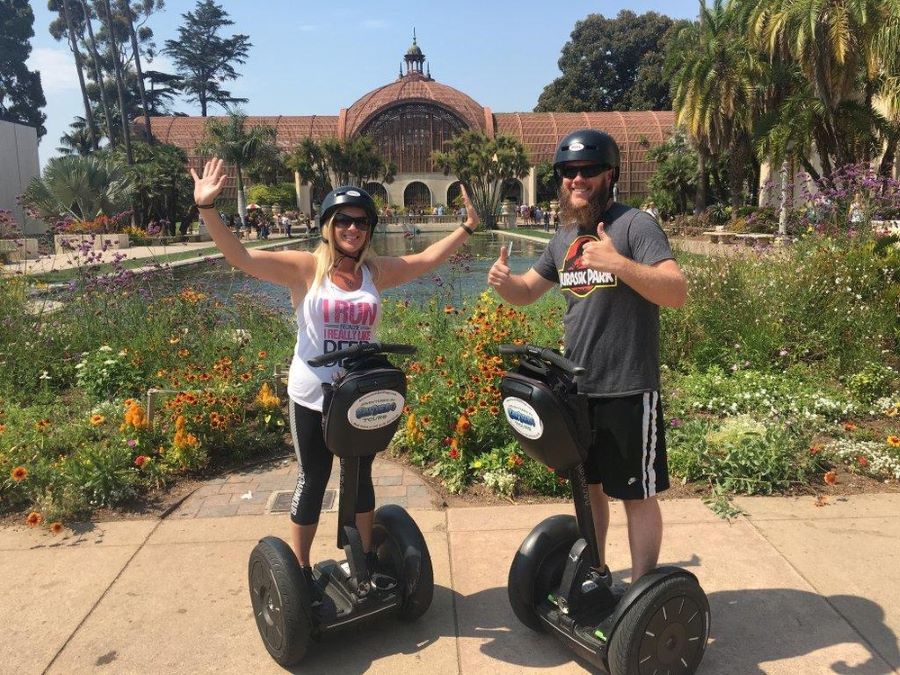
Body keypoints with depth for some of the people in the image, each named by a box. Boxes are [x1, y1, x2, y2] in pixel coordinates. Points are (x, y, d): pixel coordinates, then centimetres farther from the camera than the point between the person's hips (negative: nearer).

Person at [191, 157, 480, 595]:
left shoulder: (377, 270, 2)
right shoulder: (305, 268, -9)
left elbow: (426, 260, 9)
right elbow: (240, 257, -16)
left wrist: (466, 229, 5)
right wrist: (207, 208, -26)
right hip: (312, 397, -3)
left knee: (361, 477, 18)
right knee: (313, 481, 10)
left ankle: (366, 559, 38)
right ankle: (299, 570, 30)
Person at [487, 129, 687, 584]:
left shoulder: (635, 225, -11)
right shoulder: (564, 236, 10)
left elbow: (677, 293, -22)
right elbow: (526, 292, 18)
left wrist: (618, 264, -37)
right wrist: (503, 280, -6)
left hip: (627, 391, -7)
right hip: (576, 387, 7)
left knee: (636, 494, 6)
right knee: (588, 485, 19)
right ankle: (596, 575, 39)